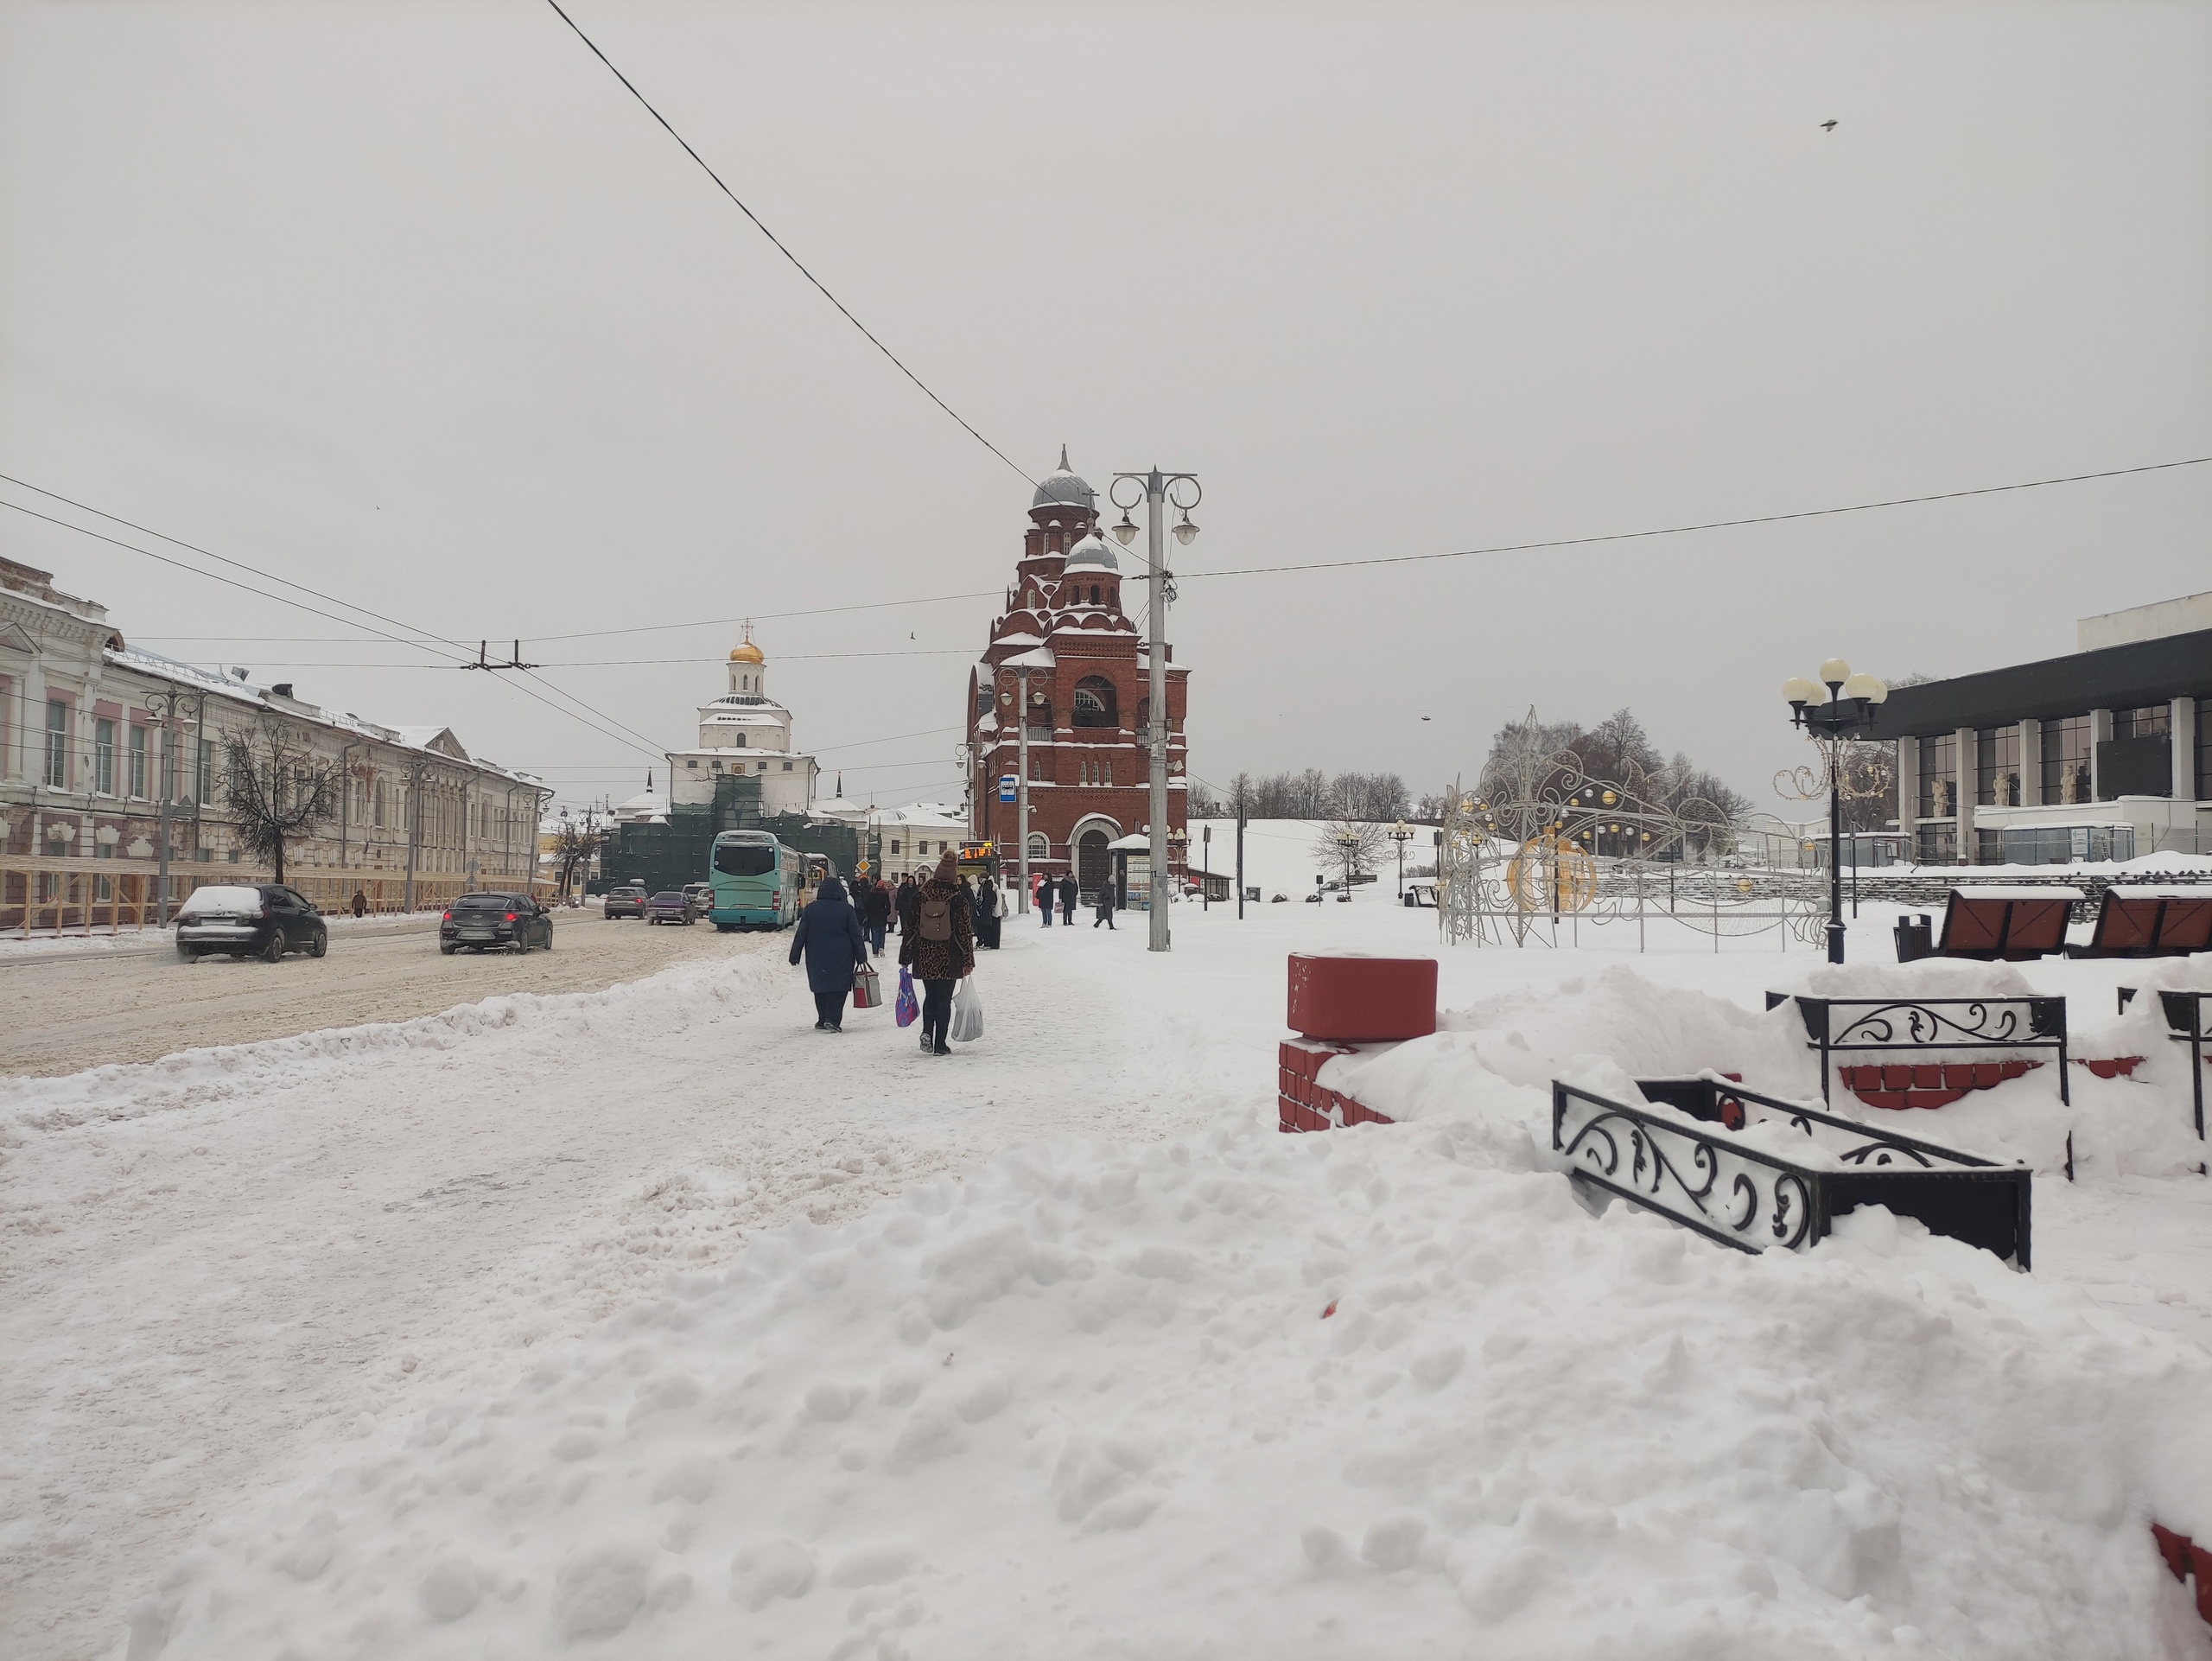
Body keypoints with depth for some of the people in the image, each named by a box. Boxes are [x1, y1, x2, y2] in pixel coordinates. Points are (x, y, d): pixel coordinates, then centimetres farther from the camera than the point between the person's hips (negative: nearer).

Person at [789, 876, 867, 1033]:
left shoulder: (811, 909, 1)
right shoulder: (846, 909, -4)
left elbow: (800, 935, 3)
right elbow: (856, 935, -2)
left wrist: (794, 955, 10)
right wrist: (862, 958, 4)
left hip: (816, 958, 2)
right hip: (841, 959, -2)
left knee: (820, 987, 12)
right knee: (838, 988, 1)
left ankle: (822, 1020, 12)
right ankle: (832, 1020, -10)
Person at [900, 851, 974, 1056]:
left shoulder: (920, 895, -1)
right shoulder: (958, 899, -6)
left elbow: (910, 928, 2)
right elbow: (965, 932, -5)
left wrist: (905, 958, 8)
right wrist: (967, 961, 1)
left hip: (924, 960, 2)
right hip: (949, 961, -2)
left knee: (930, 996, 18)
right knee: (944, 999, 6)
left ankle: (927, 1032, -2)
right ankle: (940, 1044, 6)